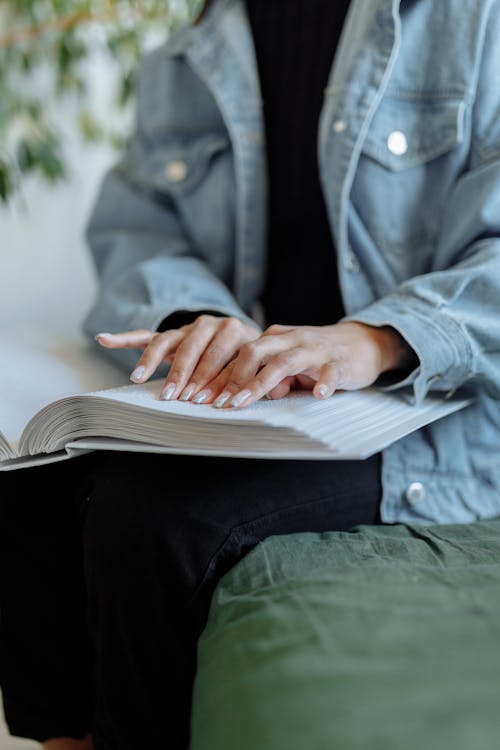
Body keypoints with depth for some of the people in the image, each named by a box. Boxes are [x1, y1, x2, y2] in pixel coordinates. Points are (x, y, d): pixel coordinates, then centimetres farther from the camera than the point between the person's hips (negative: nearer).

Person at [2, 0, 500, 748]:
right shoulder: (179, 63, 18)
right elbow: (133, 224, 5)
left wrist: (373, 339, -29)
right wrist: (195, 318, -18)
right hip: (228, 396, 5)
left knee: (152, 511, -28)